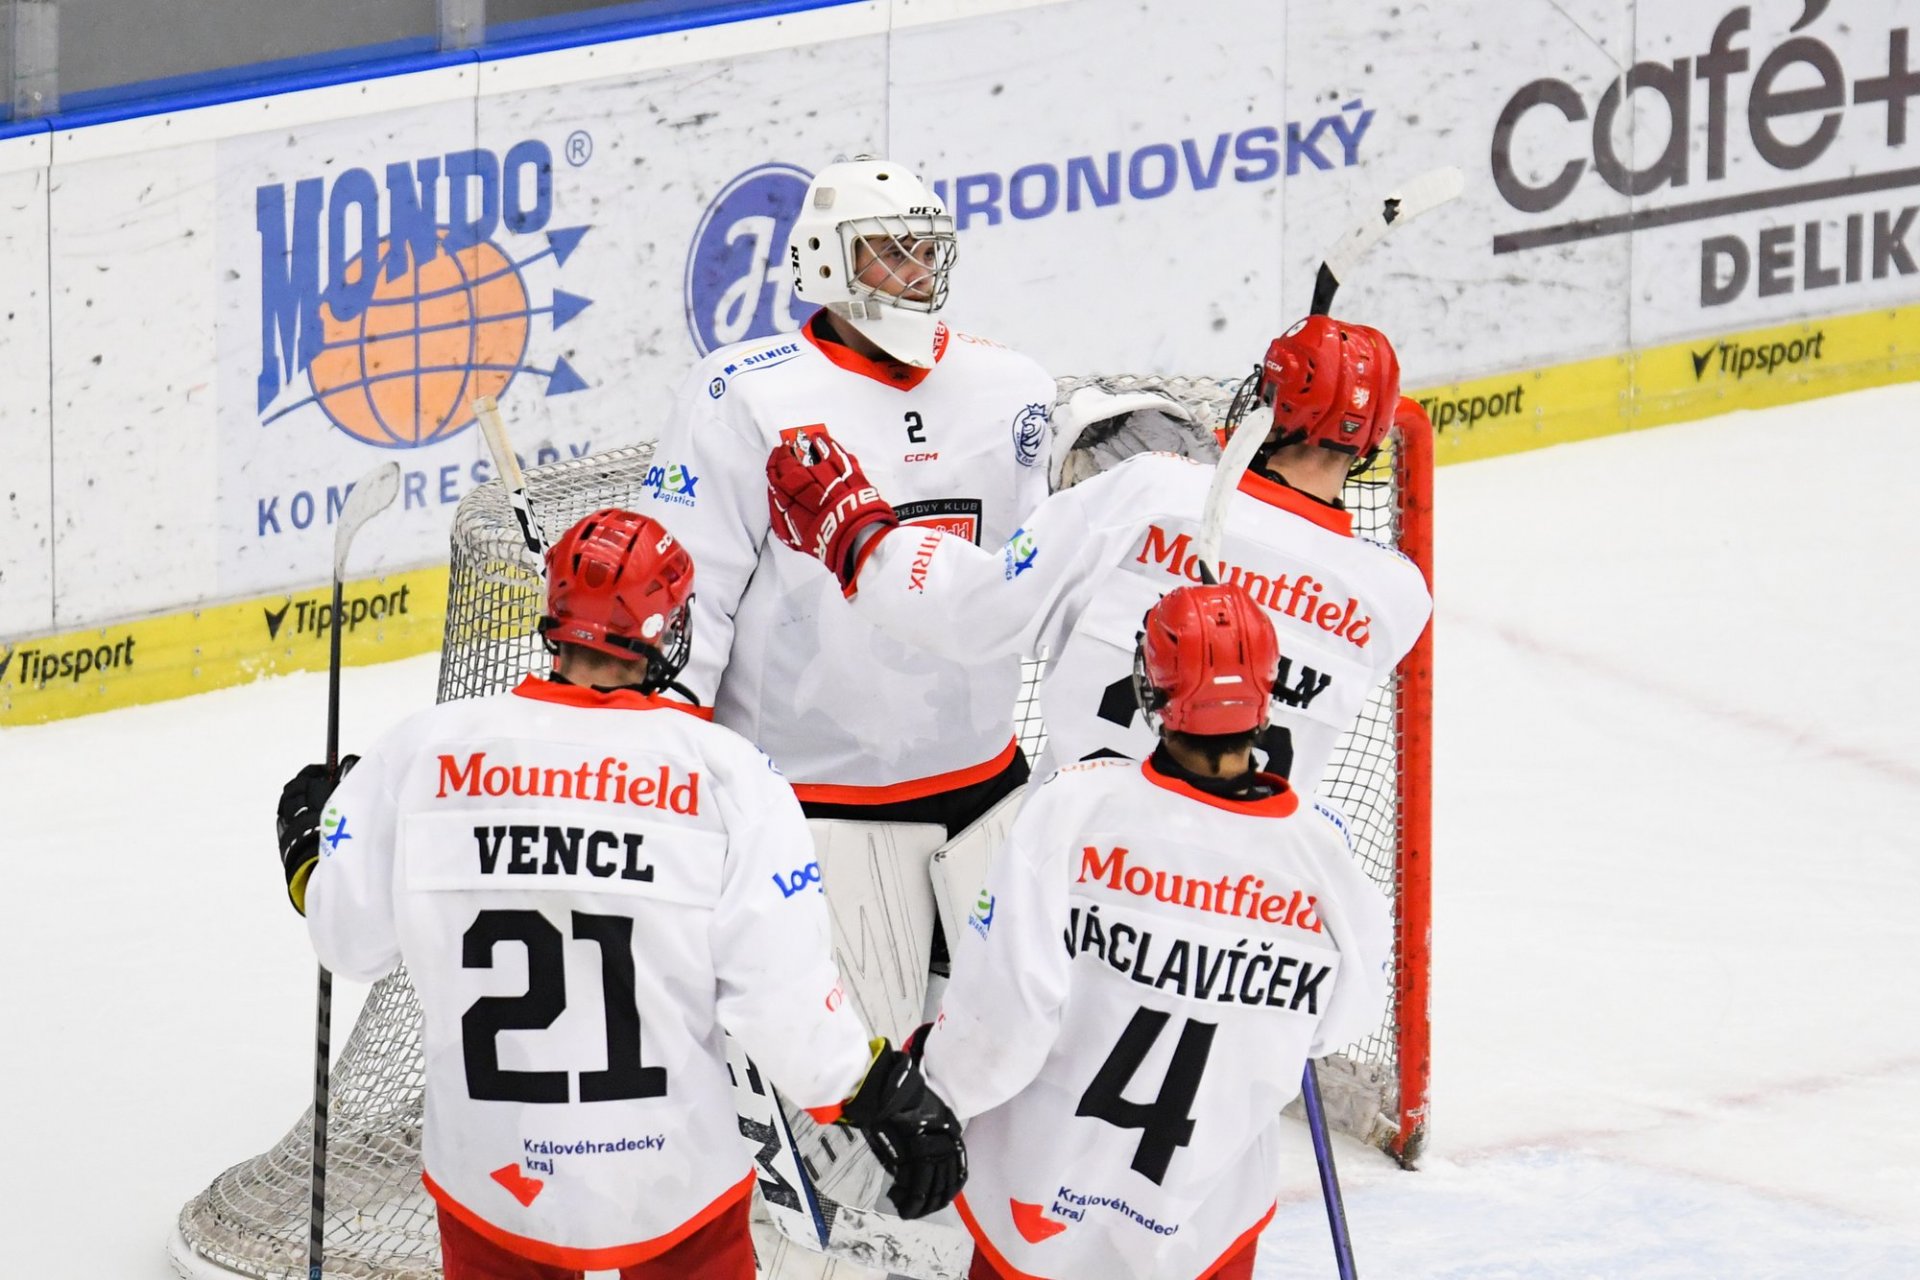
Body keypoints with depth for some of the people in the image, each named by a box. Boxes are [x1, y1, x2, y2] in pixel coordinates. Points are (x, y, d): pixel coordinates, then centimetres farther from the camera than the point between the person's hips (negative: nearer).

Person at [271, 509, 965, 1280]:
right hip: (673, 1183, -2)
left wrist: (305, 839, 24)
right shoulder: (726, 774, -13)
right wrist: (893, 1104, -3)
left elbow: (352, 935, 4)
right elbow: (786, 997, -15)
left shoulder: (428, 752, -7)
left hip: (490, 1182, 2)